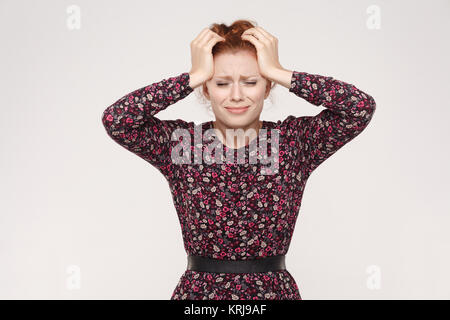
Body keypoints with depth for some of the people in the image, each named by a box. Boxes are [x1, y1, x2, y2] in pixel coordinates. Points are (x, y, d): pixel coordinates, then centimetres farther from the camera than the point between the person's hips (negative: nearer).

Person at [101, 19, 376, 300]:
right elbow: (115, 119, -20)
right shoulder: (180, 142, -5)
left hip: (275, 290, 0)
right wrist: (195, 75, -17)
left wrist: (277, 72, -16)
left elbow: (362, 107, -18)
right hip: (197, 291, 0)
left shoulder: (294, 140, -5)